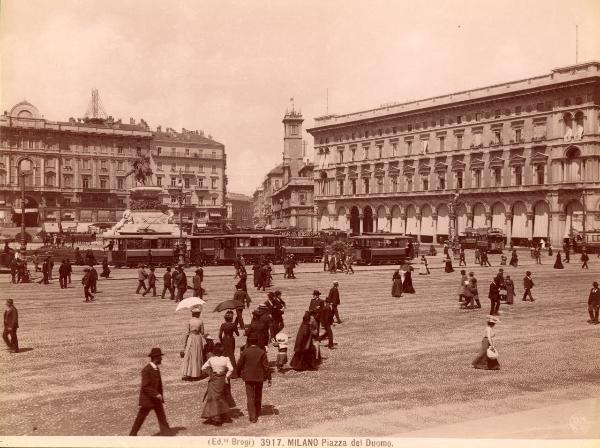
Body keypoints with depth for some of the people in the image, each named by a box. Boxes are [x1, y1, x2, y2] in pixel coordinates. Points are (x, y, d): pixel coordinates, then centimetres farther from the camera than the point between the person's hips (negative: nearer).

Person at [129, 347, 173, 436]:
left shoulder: (156, 369, 6)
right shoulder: (146, 370, -21)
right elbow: (145, 386, -25)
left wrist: (161, 395, 17)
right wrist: (156, 394, -27)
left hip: (156, 399, 7)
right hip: (147, 399, -7)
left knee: (162, 417, 1)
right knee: (140, 418, 7)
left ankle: (167, 434, 0)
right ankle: (133, 434, 22)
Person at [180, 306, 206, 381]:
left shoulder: (189, 321, -6)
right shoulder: (200, 322, -5)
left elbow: (187, 333, -4)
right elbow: (202, 333, 0)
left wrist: (184, 343, 3)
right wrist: (203, 343, 13)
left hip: (191, 338, -1)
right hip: (198, 338, 1)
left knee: (188, 356, 4)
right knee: (197, 356, 10)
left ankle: (187, 374, 0)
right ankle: (196, 374, 12)